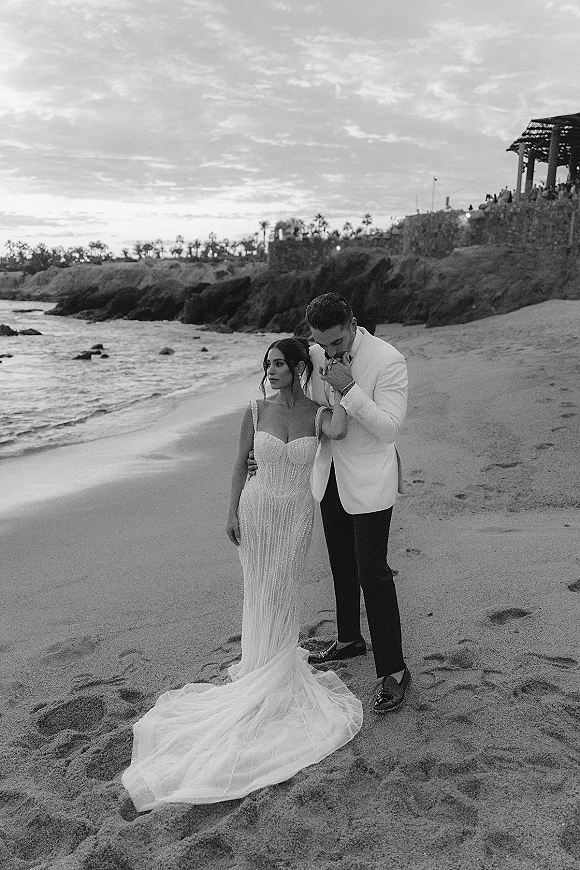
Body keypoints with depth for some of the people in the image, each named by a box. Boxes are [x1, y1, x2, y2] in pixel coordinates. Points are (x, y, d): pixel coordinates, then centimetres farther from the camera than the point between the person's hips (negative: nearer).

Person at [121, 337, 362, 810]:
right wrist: (231, 512, -2)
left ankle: (277, 660, 34)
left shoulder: (319, 413, -10)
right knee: (260, 590, 10)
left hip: (296, 514, 0)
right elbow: (241, 462, 0)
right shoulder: (256, 410, -7)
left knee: (282, 590, 11)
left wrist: (340, 388, -21)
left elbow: (339, 432, -35)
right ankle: (269, 661, 30)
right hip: (257, 509, 0)